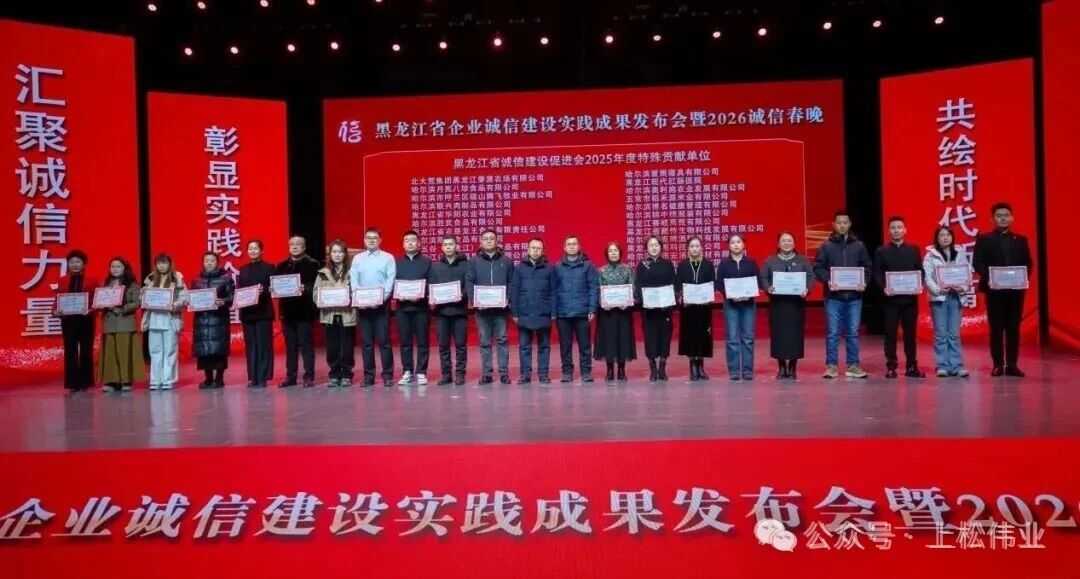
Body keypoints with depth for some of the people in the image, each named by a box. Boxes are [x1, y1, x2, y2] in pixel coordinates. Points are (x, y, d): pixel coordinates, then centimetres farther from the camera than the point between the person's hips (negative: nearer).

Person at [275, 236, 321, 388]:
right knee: (290, 345, 8)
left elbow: (317, 285, -9)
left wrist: (305, 289, -25)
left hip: (305, 309, -5)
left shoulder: (313, 264, 0)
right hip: (287, 310, 5)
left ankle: (309, 376, 1)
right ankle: (290, 376, 14)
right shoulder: (281, 266, 15)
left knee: (305, 343, -4)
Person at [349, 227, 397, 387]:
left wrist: (381, 299, -17)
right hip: (362, 305, 3)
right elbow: (353, 281, 4)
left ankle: (387, 375, 2)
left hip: (381, 304, -3)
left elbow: (390, 281, -5)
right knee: (367, 342, 5)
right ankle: (368, 375, 11)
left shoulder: (388, 258, 3)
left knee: (384, 340, -3)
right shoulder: (357, 259, 11)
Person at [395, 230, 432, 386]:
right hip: (402, 307, 2)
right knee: (405, 342, 4)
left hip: (421, 307, -1)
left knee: (422, 341, 0)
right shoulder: (397, 263, 12)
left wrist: (422, 296, -15)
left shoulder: (427, 262, 7)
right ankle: (407, 372, 10)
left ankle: (421, 373, 5)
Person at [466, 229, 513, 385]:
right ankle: (486, 373, 10)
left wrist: (508, 299, -10)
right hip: (482, 308, 1)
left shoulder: (506, 261, 7)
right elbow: (469, 282, 1)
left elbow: (512, 283, 5)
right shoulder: (474, 261, 7)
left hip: (501, 308, 0)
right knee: (484, 342, 5)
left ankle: (504, 372, 6)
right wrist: (474, 300, -13)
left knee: (502, 340, 1)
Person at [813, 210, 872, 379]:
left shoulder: (859, 246, 9)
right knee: (832, 333, 0)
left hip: (854, 296, 2)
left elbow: (867, 267, 10)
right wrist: (827, 281, -15)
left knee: (853, 333, 7)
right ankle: (831, 365, 7)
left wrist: (864, 282, -6)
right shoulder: (826, 246, 3)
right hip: (833, 297, -2)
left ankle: (853, 365, 14)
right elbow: (818, 267, 0)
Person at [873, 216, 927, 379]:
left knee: (910, 333, 5)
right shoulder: (881, 251, 5)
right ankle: (891, 367, 6)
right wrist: (884, 288, -16)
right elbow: (877, 274, 0)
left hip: (910, 297, 1)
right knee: (890, 333, 1)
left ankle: (912, 367, 12)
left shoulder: (913, 249, 11)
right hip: (891, 298, -1)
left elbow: (920, 270, 8)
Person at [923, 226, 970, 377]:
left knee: (954, 334, 4)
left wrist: (963, 288, -12)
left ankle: (956, 365, 6)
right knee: (941, 333, 0)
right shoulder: (930, 255, 2)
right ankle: (942, 366, 4)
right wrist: (938, 289, -21)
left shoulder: (960, 254, 10)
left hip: (956, 297, 2)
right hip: (939, 298, -2)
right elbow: (927, 277, -6)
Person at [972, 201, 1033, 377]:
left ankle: (1012, 365, 9)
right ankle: (998, 365, 5)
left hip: (1016, 289, 3)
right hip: (994, 289, -2)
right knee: (996, 328, 0)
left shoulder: (1021, 240, 13)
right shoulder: (984, 239, 4)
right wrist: (988, 278, -17)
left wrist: (1024, 278, -10)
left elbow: (1028, 263, 8)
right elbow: (977, 262, -4)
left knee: (1014, 328, 4)